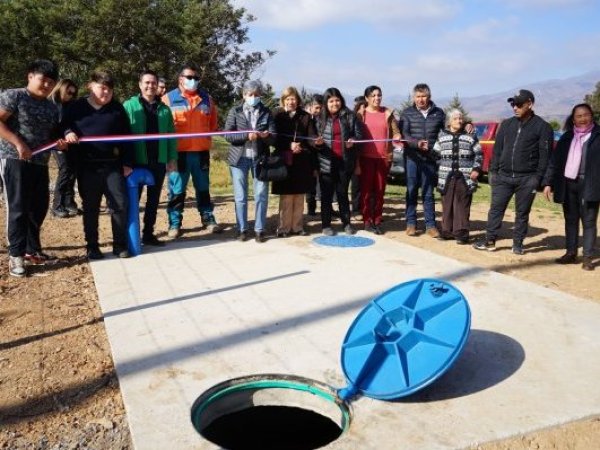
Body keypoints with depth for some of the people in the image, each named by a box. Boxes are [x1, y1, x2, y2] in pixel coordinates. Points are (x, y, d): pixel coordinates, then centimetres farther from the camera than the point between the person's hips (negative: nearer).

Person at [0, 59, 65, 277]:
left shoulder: (52, 108, 15)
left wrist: (60, 143, 0)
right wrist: (18, 142, -20)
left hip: (40, 163, 7)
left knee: (39, 208, 10)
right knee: (18, 207, -5)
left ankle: (32, 249, 25)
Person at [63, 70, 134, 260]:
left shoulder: (117, 108, 6)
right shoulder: (77, 107, 5)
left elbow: (126, 137, 6)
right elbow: (64, 126, 14)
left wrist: (127, 163, 1)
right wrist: (67, 133, -11)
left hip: (113, 165, 0)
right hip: (87, 167, 0)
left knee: (120, 204, -1)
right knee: (90, 208, 7)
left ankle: (120, 245, 11)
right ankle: (92, 247, 18)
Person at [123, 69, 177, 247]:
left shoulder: (164, 109, 9)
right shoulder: (129, 106, -1)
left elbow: (171, 135, 9)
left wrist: (172, 158, 2)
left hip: (158, 162, 3)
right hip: (137, 162, -3)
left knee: (153, 200, 11)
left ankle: (148, 233, 22)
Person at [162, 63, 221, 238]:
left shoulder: (206, 99, 10)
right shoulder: (169, 99, 0)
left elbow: (213, 122, 18)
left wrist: (207, 139, 11)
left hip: (201, 151, 3)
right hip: (179, 152, -3)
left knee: (203, 188, 12)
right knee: (177, 190, 2)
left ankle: (208, 219, 21)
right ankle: (174, 223, 10)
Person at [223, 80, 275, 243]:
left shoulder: (266, 112, 7)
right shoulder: (235, 111, 4)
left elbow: (273, 137, 1)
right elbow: (227, 134, -4)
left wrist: (266, 135, -22)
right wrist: (246, 135, -19)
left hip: (260, 158, 1)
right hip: (239, 158, -1)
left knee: (261, 195, 0)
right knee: (240, 196, 4)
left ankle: (259, 230, 10)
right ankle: (242, 229, 15)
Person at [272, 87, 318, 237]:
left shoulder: (305, 116, 6)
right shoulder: (277, 115, 3)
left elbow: (311, 138, -1)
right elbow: (274, 137, -3)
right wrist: (289, 145, -15)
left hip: (302, 161, 2)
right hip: (284, 161, -2)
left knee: (299, 196, 8)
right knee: (286, 196, 1)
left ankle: (297, 226, 18)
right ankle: (284, 227, 11)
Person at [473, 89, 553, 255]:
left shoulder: (542, 127, -3)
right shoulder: (507, 124, 9)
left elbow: (545, 155, -6)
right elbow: (497, 149, 11)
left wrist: (538, 177, -12)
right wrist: (493, 171, 4)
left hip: (527, 179, -4)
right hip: (503, 176, 4)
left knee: (522, 213, 6)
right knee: (495, 209, 4)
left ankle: (518, 243, 16)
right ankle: (489, 241, 12)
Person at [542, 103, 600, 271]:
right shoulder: (567, 137, 12)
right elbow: (555, 160, 9)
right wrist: (548, 182, 1)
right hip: (568, 184, 4)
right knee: (570, 220, 10)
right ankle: (571, 253, 19)